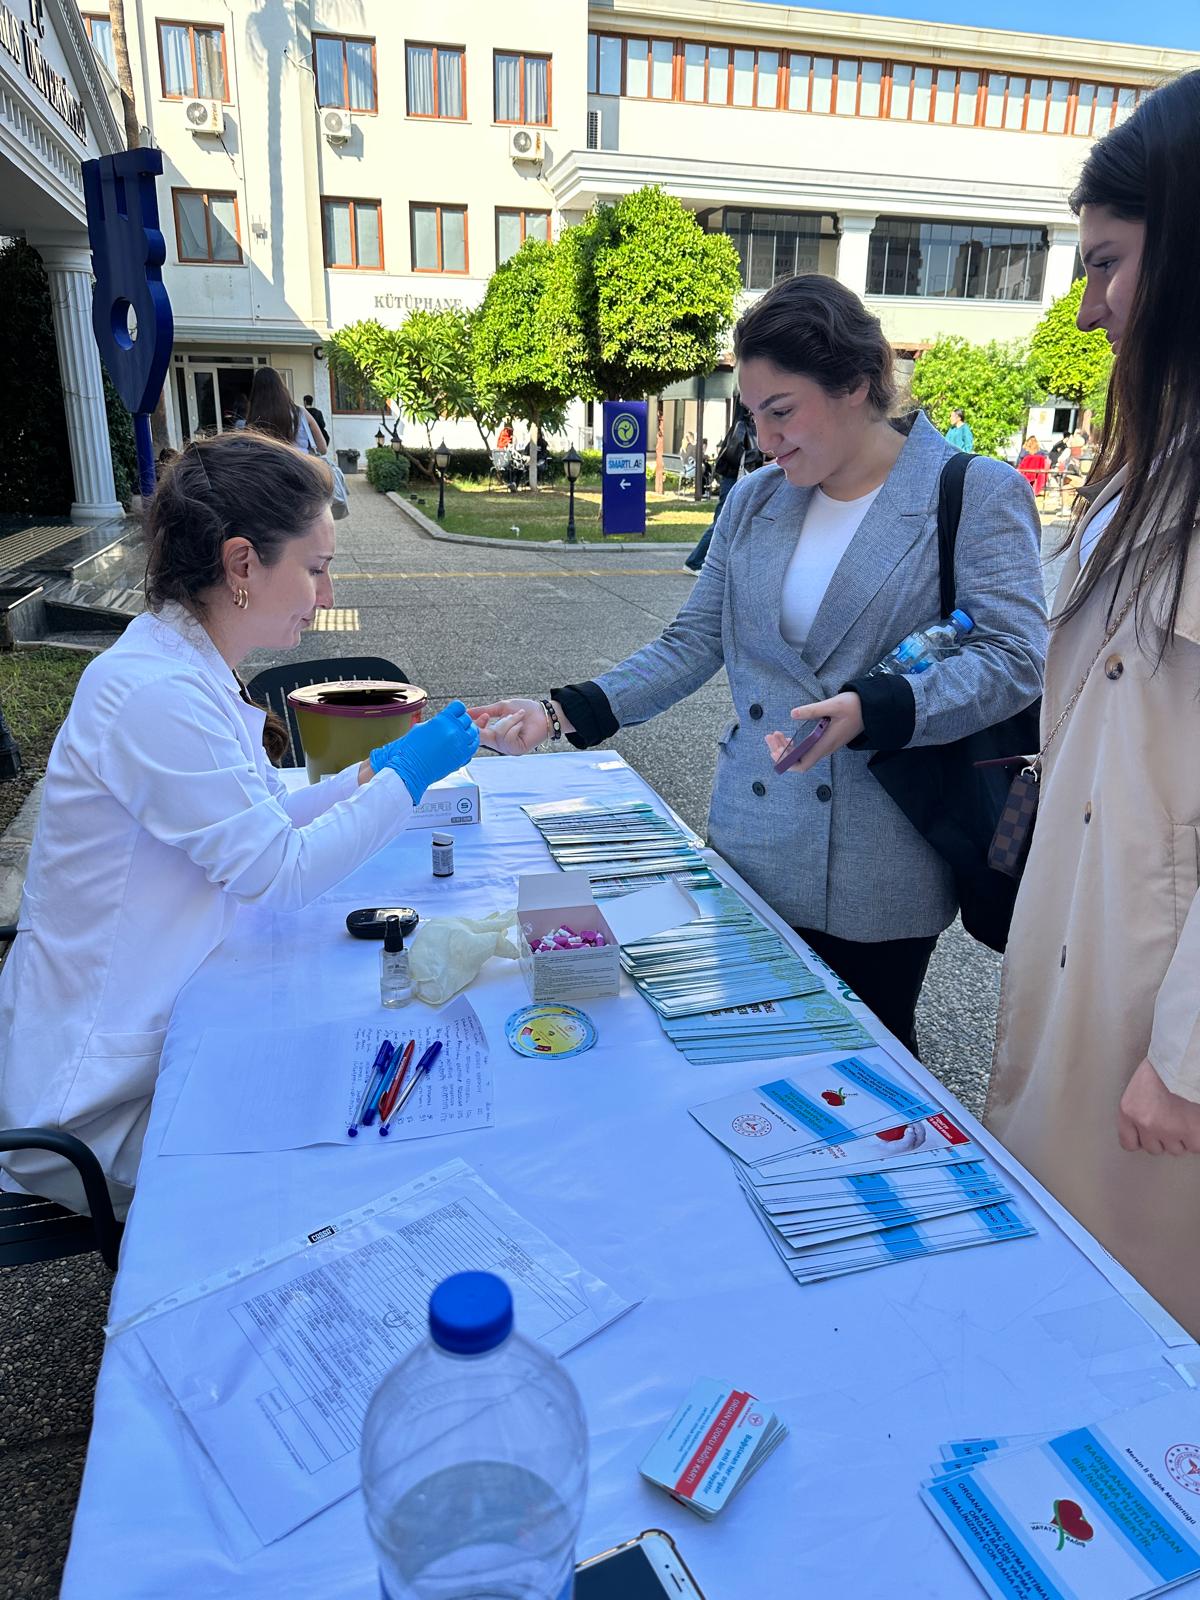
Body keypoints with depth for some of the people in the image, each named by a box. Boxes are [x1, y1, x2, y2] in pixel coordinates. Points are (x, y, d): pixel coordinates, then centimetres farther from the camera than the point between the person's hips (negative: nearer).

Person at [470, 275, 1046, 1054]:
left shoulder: (977, 495, -6)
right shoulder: (752, 502, 7)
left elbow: (1015, 657, -14)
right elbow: (692, 644, 7)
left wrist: (871, 711, -30)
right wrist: (563, 713, -3)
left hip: (881, 873, -4)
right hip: (754, 853, 4)